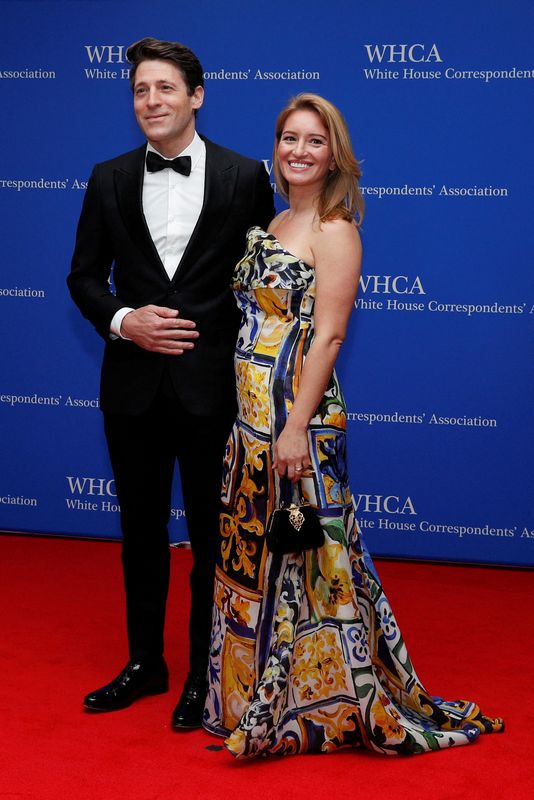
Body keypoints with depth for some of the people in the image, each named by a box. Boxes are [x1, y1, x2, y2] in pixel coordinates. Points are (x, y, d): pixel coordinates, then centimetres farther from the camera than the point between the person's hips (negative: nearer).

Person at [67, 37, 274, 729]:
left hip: (212, 384, -3)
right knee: (141, 529, 14)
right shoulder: (109, 180, 5)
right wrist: (123, 321, -11)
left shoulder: (245, 177, -2)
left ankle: (205, 675, 22)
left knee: (212, 534, 7)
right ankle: (144, 663, 30)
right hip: (133, 384, 3)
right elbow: (84, 276, 8)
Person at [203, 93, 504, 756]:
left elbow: (328, 335, -16)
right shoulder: (272, 223, 14)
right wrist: (252, 414, 11)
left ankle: (325, 704, 13)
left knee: (301, 555, 0)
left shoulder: (335, 231, -9)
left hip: (298, 412, -8)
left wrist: (297, 427, -21)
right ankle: (260, 697, 28)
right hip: (250, 411, 8)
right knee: (253, 555, 14)